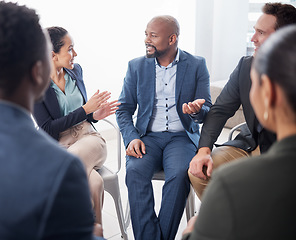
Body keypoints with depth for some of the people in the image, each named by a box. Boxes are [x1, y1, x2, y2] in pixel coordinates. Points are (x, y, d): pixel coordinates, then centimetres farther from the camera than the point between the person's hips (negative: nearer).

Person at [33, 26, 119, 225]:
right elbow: (47, 128, -11)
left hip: (88, 137, 3)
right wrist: (85, 110, -13)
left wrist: (94, 115, -1)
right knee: (93, 182, -36)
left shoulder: (76, 70, 10)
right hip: (59, 145, -3)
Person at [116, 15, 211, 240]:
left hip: (182, 137, -1)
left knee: (180, 174, -31)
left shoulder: (197, 65, 3)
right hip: (148, 136, 2)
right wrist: (132, 138, -10)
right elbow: (124, 109, 9)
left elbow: (206, 111, 3)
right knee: (135, 170, -29)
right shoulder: (136, 66, 8)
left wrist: (196, 111, -22)